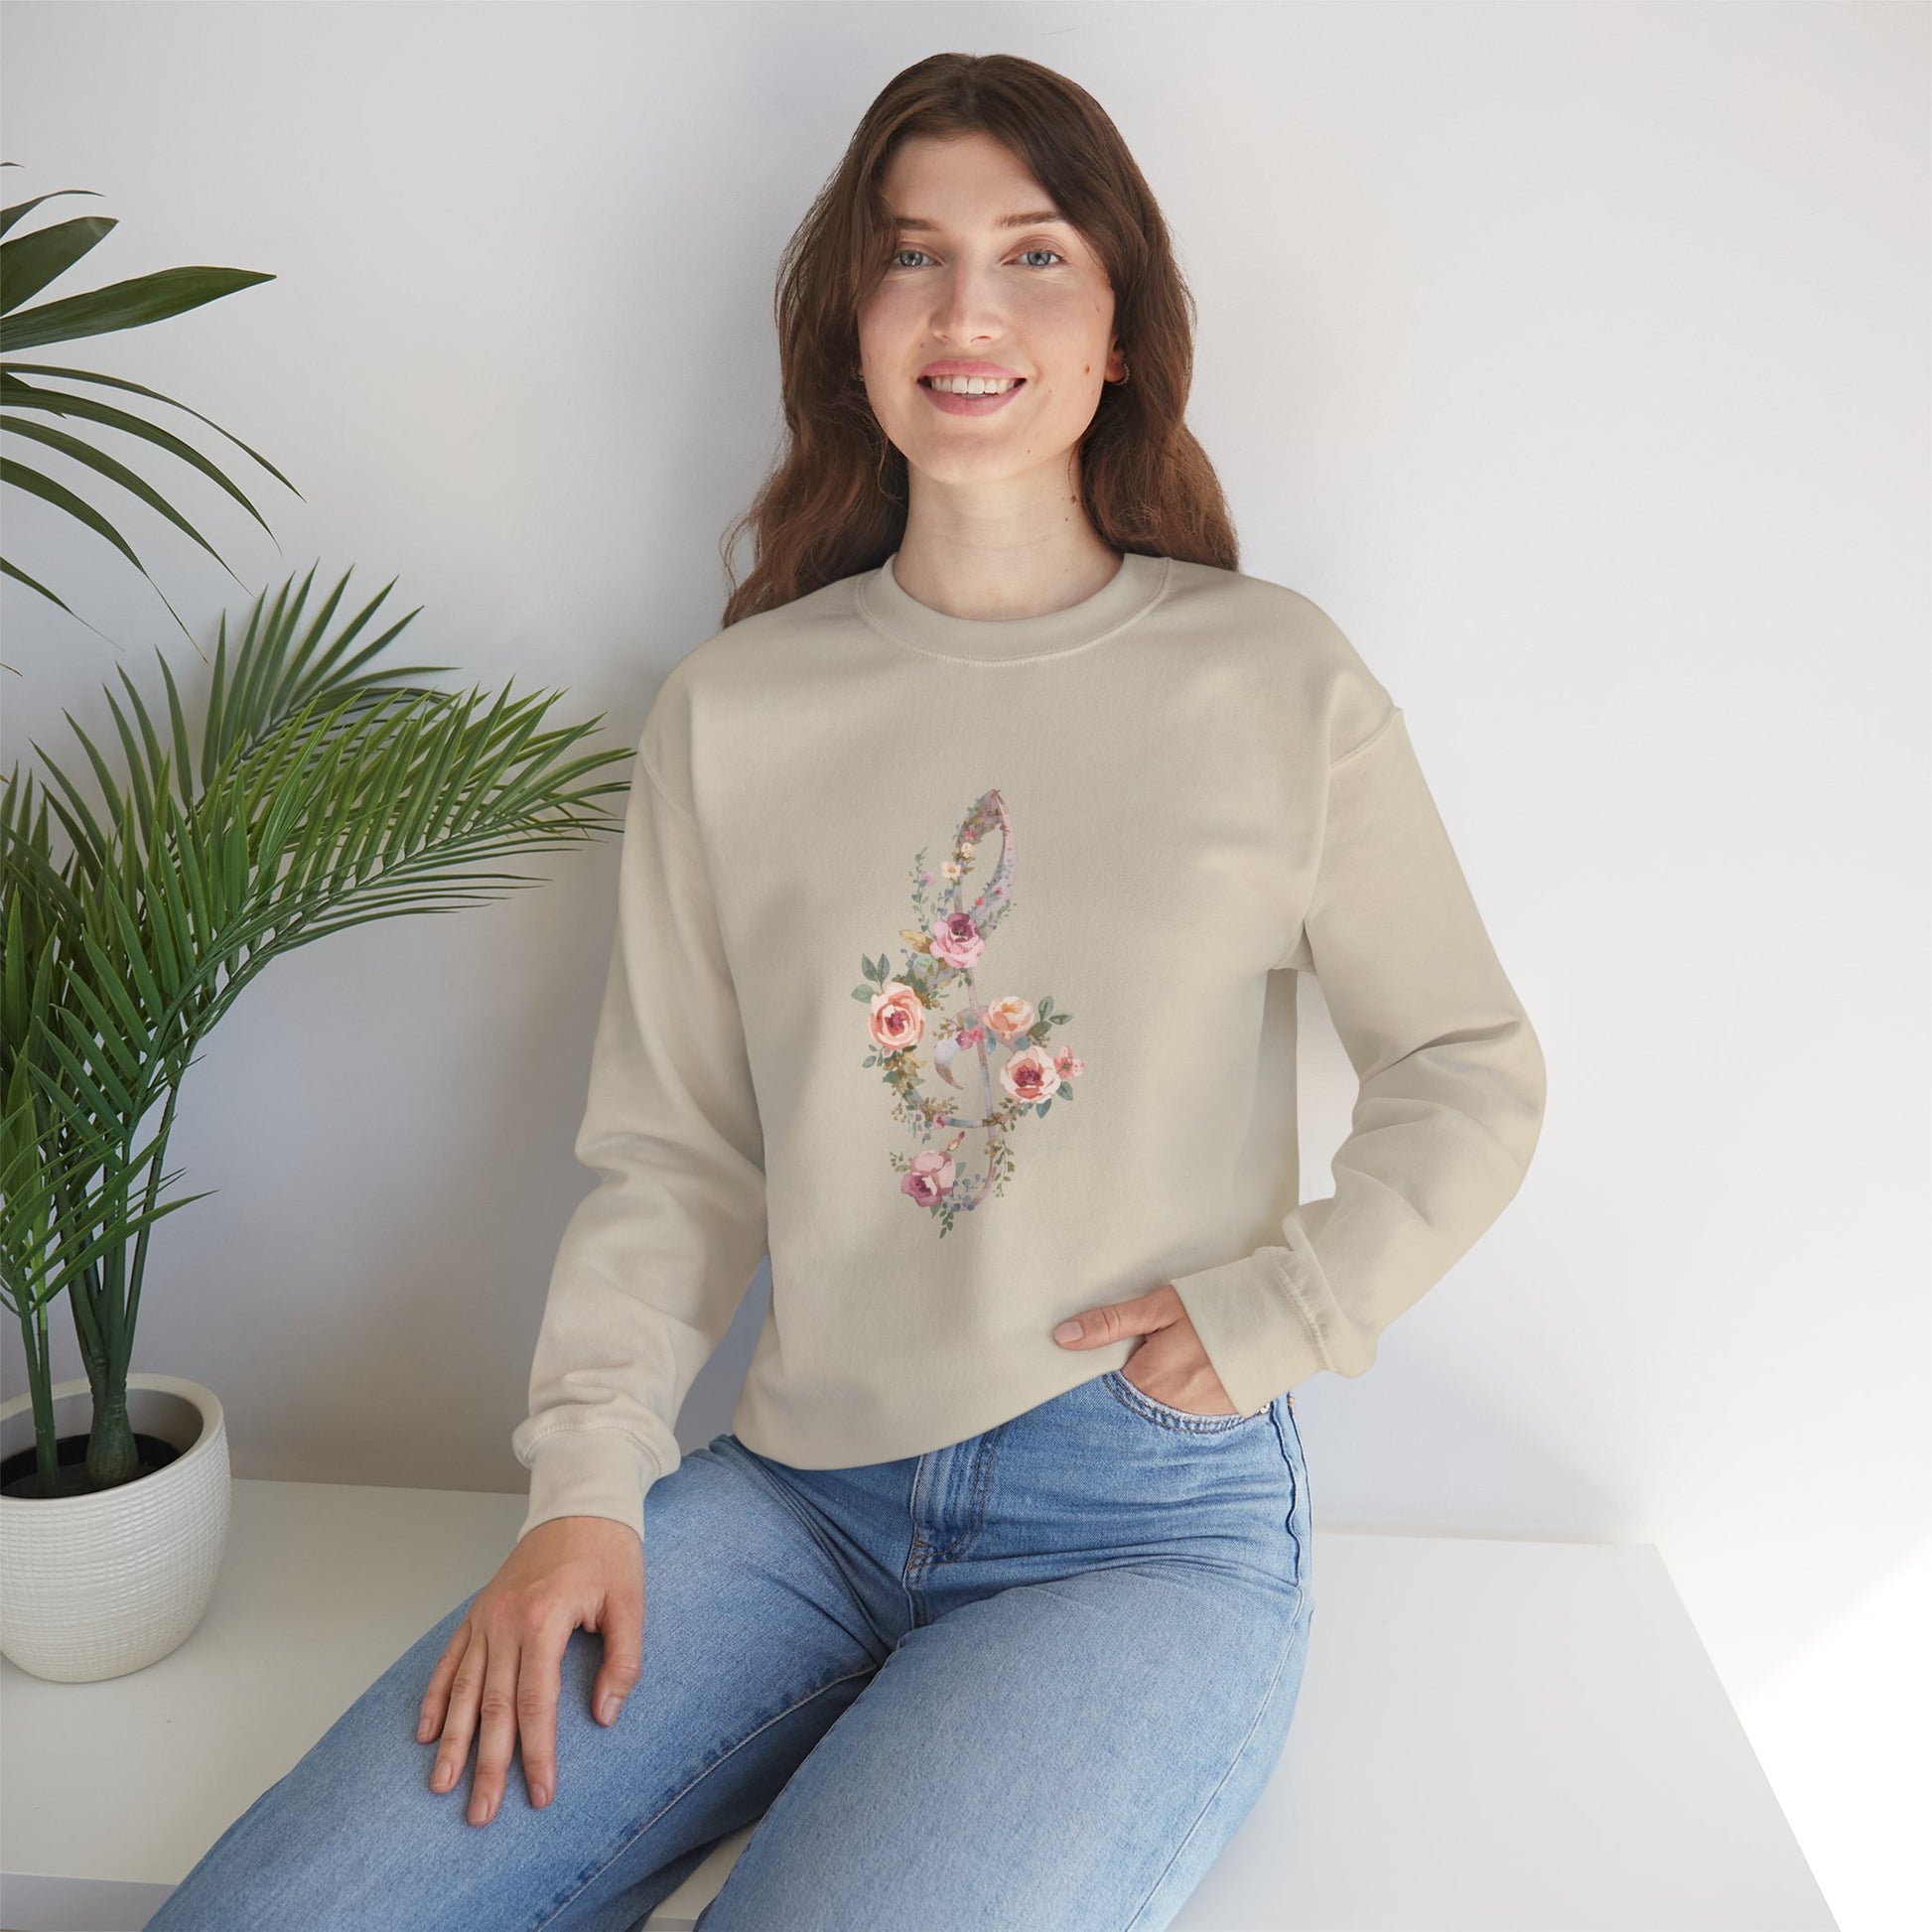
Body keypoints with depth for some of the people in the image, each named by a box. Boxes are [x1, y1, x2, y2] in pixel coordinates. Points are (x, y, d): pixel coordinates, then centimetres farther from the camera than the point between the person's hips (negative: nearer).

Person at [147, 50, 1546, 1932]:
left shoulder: (1277, 683, 0)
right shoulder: (729, 711, 5)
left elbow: (1473, 1074, 6)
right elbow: (672, 1157, 6)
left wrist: (1272, 1314, -6)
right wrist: (585, 1484, -5)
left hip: (1149, 1525, -1)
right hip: (797, 1495, 2)